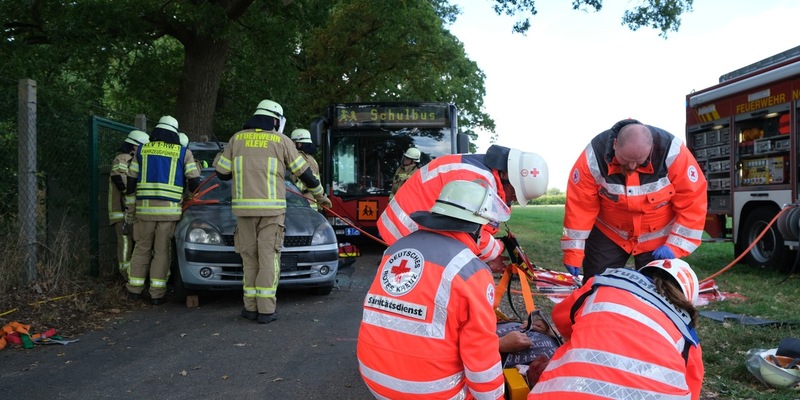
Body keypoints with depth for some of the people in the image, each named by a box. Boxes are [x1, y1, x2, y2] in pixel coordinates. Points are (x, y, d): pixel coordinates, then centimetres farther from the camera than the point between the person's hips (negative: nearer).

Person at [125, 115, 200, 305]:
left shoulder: (142, 150, 11)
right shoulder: (183, 152, 4)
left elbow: (131, 181, 9)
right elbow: (194, 181, 0)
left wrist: (130, 207, 14)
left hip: (144, 208, 2)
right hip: (169, 210, -2)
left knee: (142, 248, 13)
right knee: (162, 251, 2)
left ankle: (134, 289, 17)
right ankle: (157, 294, 2)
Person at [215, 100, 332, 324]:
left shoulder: (237, 139, 9)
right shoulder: (281, 141, 4)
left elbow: (221, 173, 11)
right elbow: (304, 173, 8)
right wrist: (320, 195, 21)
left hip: (243, 207, 2)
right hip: (272, 208, -2)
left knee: (249, 257, 10)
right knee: (268, 257, 2)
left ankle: (251, 308, 12)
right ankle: (266, 310, 2)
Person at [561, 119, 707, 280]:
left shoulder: (672, 153, -26)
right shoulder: (595, 156, -25)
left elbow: (693, 200, -17)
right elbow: (580, 206, -18)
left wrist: (675, 245, -18)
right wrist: (573, 251, -15)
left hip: (657, 238, 0)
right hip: (608, 234, 1)